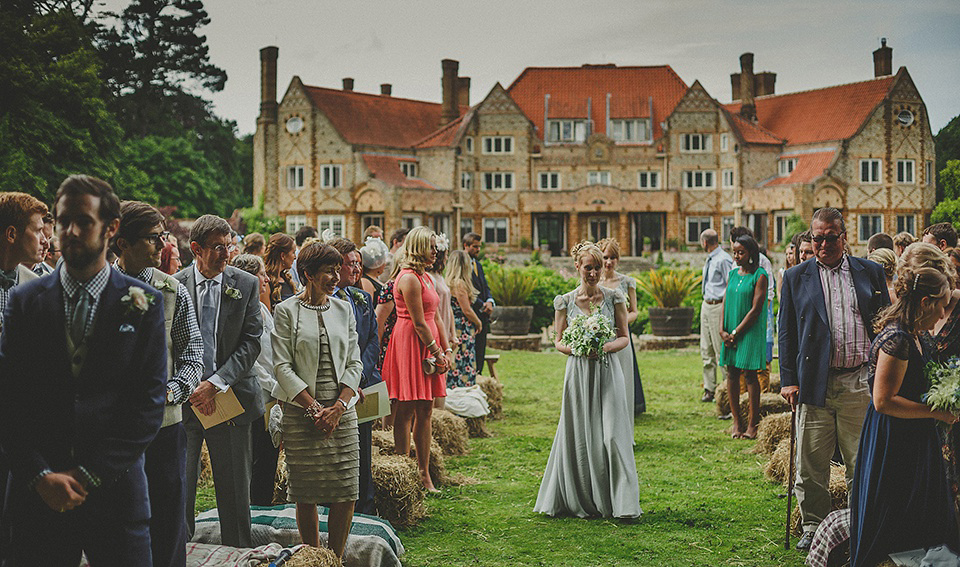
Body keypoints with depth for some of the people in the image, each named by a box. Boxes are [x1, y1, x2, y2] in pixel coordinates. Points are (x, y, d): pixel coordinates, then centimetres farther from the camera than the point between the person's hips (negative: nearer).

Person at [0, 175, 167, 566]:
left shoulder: (143, 304, 1)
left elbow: (149, 403, -3)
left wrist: (89, 475, -9)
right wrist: (41, 475, -9)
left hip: (115, 490, -1)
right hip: (36, 495, 1)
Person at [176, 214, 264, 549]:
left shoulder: (246, 285, 2)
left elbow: (251, 343, -3)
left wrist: (216, 383, -12)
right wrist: (192, 387, -9)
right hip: (184, 398, 0)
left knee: (235, 489, 8)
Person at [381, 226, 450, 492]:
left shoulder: (425, 277, 17)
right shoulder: (409, 278, -13)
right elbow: (419, 323, -15)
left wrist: (446, 350, 13)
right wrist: (437, 353, -10)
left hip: (428, 346, 10)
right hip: (410, 345, -10)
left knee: (425, 412, 9)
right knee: (405, 413, -5)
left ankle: (424, 475, 14)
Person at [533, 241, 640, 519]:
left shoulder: (614, 297, 2)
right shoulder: (565, 301, 3)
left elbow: (624, 337, 6)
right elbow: (559, 342, 8)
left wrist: (607, 346, -14)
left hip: (607, 373, -1)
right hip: (578, 373, 1)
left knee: (611, 435, -7)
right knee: (578, 437, 4)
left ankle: (619, 501, -1)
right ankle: (580, 500, 18)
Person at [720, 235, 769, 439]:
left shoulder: (760, 275, -7)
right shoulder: (732, 274, 12)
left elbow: (756, 309, -11)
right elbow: (725, 302, 11)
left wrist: (736, 332, -12)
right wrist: (723, 330, -1)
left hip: (751, 332, -6)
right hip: (731, 332, 6)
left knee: (750, 374, -5)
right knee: (732, 373, 6)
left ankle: (752, 424, 0)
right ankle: (736, 422, 13)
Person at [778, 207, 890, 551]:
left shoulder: (870, 272, 9)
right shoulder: (796, 278, 7)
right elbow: (787, 333, 7)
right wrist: (788, 379, 0)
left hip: (860, 383, 0)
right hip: (815, 384, 0)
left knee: (862, 464, 6)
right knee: (811, 465, 5)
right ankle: (813, 527, 20)